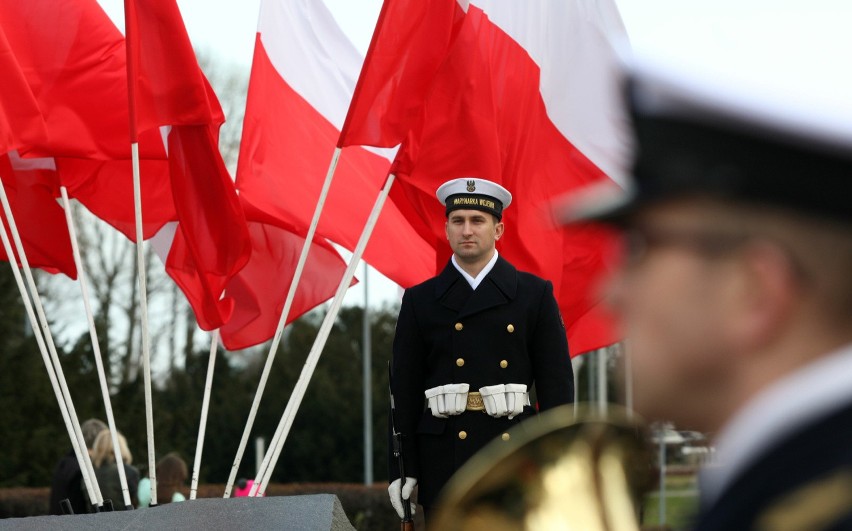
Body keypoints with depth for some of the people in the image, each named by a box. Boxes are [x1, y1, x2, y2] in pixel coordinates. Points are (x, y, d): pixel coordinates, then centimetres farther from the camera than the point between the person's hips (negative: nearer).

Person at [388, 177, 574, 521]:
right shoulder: (420, 300, 9)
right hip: (444, 457, 0)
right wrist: (403, 468, 1)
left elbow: (556, 384, 5)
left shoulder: (535, 294, 7)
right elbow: (404, 390, 7)